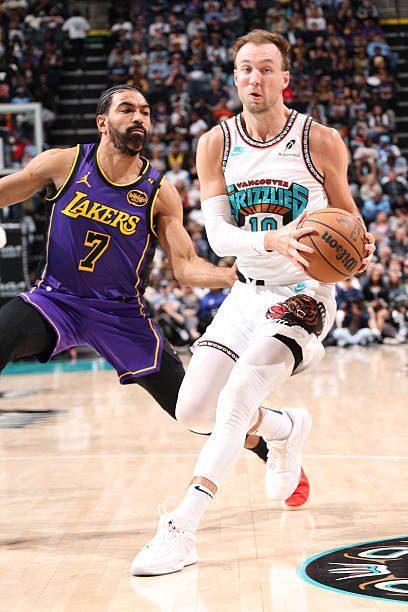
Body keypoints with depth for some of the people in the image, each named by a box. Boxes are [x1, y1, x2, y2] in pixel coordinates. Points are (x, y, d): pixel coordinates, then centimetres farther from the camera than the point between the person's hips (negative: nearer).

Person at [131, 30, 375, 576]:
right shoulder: (216, 145, -3)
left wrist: (363, 250, -19)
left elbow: (348, 219, 4)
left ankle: (180, 531, -22)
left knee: (235, 400, -25)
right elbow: (218, 235, -11)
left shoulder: (321, 142, -9)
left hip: (304, 294, -5)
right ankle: (287, 428, 34)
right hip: (248, 291, 5)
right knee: (193, 410, 3)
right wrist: (272, 241, -31)